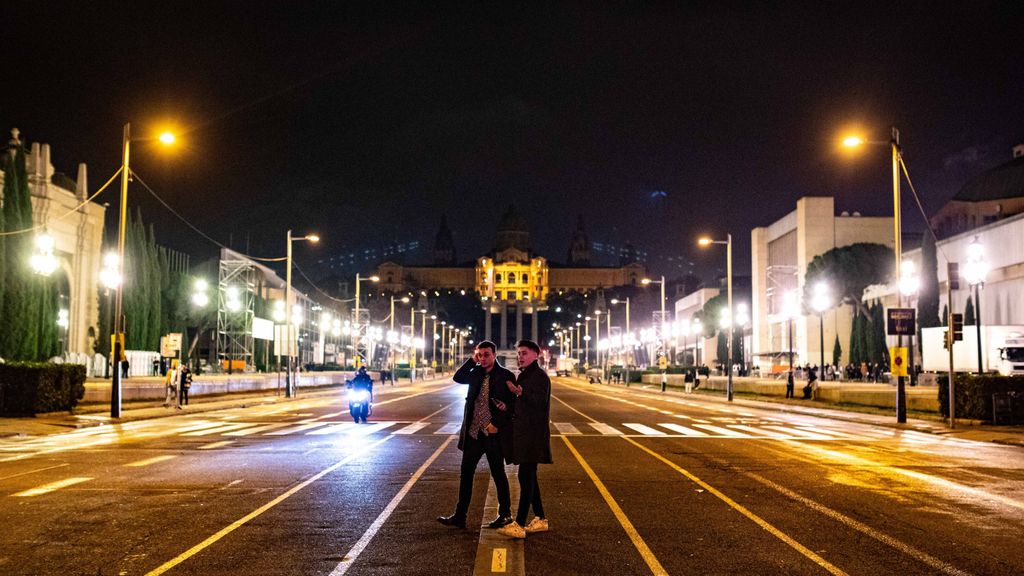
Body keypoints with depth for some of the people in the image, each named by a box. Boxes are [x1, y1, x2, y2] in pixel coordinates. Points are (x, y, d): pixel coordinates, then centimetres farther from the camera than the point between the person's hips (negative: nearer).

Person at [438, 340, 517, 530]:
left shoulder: (505, 376, -7)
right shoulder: (477, 373, 10)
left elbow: (511, 405, -8)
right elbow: (458, 378, 6)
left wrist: (497, 424, -15)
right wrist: (472, 361, 1)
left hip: (493, 434, -6)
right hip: (473, 432, 6)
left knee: (498, 474, 5)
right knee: (466, 472, 7)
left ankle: (505, 514, 18)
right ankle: (459, 516, 13)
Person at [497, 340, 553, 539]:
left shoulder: (540, 376, -11)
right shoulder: (523, 375, 17)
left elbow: (539, 402, -22)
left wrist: (521, 393, -35)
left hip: (533, 434, -10)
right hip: (522, 432, 10)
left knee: (526, 477, -10)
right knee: (528, 476, 12)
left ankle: (519, 525, -11)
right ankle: (540, 519, 21)